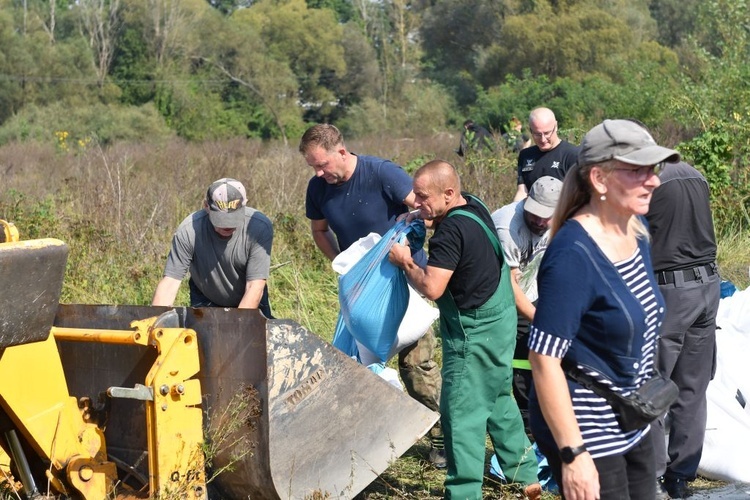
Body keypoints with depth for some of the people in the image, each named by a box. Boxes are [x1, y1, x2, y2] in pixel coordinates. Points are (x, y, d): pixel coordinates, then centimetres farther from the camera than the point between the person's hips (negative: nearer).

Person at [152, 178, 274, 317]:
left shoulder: (260, 227, -28)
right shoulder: (188, 231, -26)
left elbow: (255, 287, -29)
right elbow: (169, 283, -25)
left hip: (251, 304, 0)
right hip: (205, 303, 0)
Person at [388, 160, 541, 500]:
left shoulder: (451, 231, -25)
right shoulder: (475, 206, 3)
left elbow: (432, 287, -29)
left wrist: (405, 261, -14)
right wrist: (427, 220, 7)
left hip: (475, 334, -10)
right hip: (499, 322, 10)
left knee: (461, 414, -4)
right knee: (498, 401, 22)